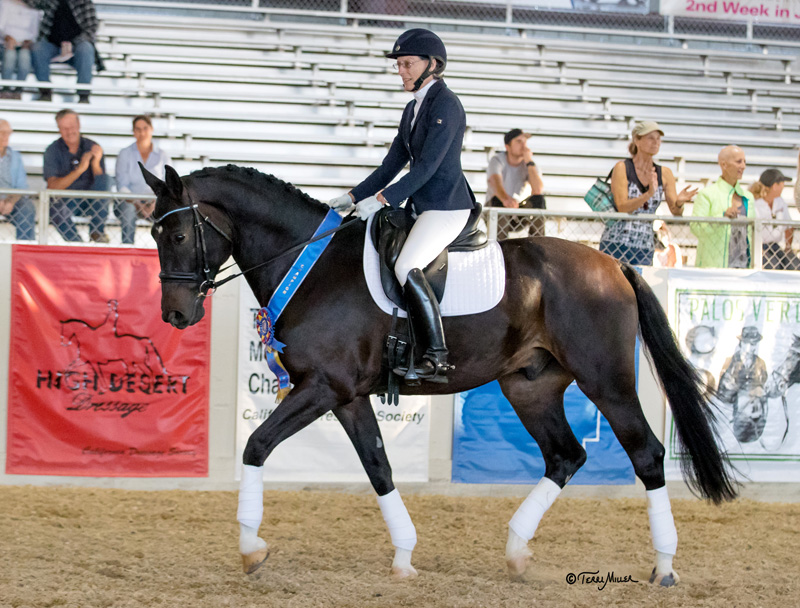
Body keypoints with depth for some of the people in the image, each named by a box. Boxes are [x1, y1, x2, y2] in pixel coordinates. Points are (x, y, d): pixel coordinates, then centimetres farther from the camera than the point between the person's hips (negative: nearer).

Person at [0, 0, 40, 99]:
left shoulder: (34, 10, 22)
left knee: (25, 52, -36)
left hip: (24, 43, 1)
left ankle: (18, 90, -44)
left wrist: (29, 41, -5)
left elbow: (35, 31, 16)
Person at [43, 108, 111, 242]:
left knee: (106, 179, -28)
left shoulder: (92, 147, -2)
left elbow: (102, 183, -9)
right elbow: (53, 186, -18)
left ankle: (97, 230, -18)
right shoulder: (53, 150, -5)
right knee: (57, 210, -38)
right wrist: (80, 169, -28)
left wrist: (96, 164, -29)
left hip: (90, 201, 2)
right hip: (65, 201, -2)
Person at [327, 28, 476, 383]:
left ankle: (437, 358, -28)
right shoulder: (413, 109, 16)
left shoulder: (446, 105, -13)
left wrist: (382, 200, -23)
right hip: (419, 207, 10)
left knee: (406, 267, -28)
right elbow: (392, 165, 18)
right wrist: (354, 197, 9)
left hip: (447, 206, -10)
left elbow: (427, 166, -20)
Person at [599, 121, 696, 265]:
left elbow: (676, 212, 5)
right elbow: (622, 207, -14)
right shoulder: (622, 168, -4)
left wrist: (679, 203, -19)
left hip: (645, 247, 4)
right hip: (616, 243, -4)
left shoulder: (664, 173, 8)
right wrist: (649, 194, -29)